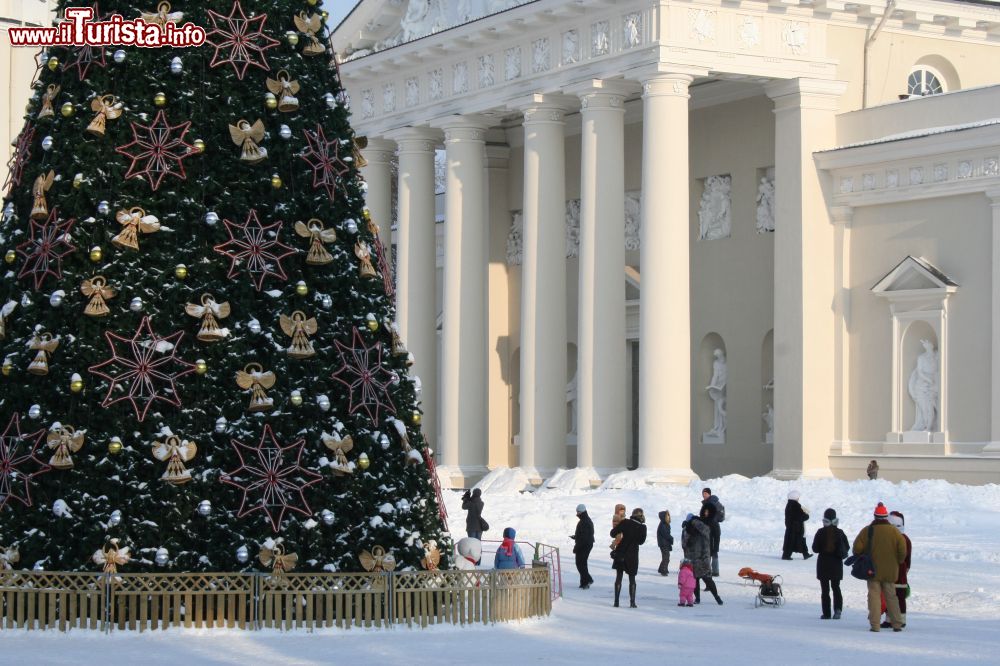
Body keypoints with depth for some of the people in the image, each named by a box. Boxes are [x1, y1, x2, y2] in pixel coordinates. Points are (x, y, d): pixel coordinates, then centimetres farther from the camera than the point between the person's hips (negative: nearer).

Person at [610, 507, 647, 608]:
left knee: (618, 577, 9)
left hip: (620, 553, 0)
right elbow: (641, 541, 4)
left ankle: (616, 601, 6)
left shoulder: (625, 523, -10)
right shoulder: (642, 527, -9)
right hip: (633, 555, 0)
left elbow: (613, 533, -7)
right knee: (632, 579, 10)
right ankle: (632, 602, 5)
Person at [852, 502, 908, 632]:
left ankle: (875, 625, -8)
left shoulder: (867, 531, -6)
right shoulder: (894, 531, -2)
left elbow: (857, 547, -9)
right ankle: (897, 624, 14)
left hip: (873, 571, -2)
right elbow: (902, 549, -5)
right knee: (891, 597, 12)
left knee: (874, 596, 0)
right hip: (890, 571, 2)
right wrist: (898, 562, 12)